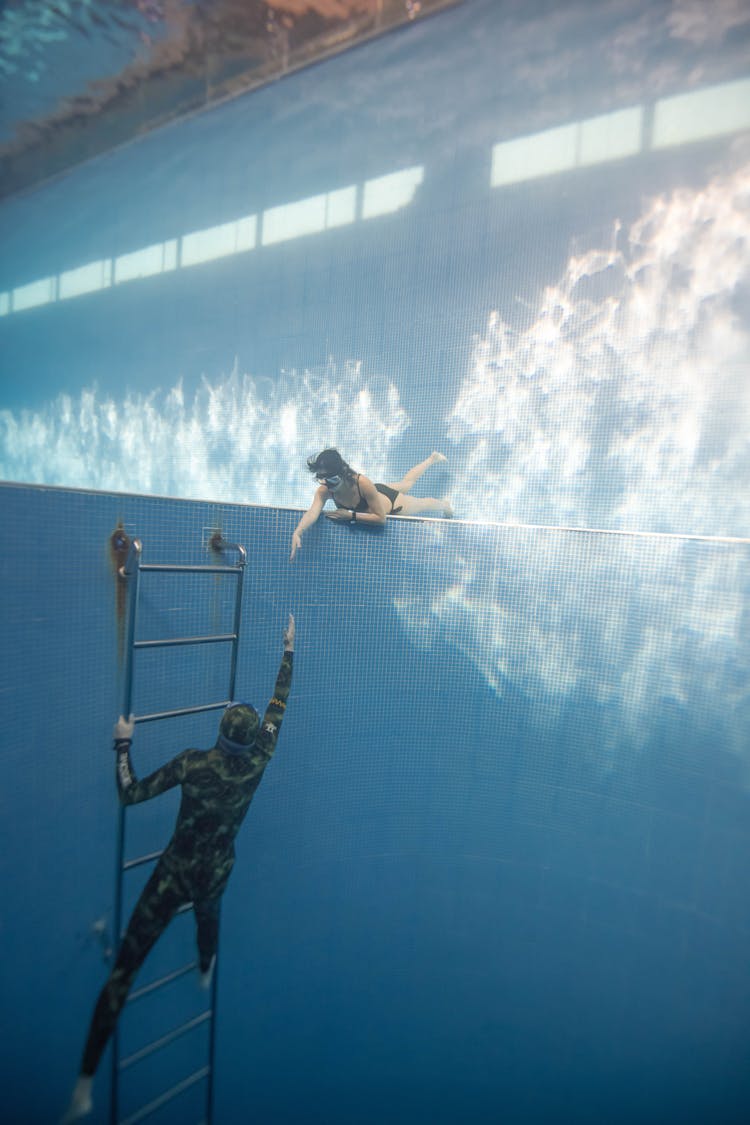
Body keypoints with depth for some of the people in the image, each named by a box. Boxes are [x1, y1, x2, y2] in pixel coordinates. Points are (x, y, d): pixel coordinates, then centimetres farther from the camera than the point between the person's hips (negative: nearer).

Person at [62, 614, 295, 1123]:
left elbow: (132, 793, -17)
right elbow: (280, 705, -8)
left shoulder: (193, 763, -25)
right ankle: (207, 971, 67)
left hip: (174, 874, -3)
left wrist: (123, 744, -7)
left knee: (125, 966, 8)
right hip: (217, 874, 4)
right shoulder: (258, 762, -17)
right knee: (208, 914, 39)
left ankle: (86, 1084, 12)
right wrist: (289, 648, 0)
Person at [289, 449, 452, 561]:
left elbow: (381, 518, -44)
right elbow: (312, 512, -49)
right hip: (376, 492, 6)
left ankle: (444, 505, 63)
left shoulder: (362, 483, -49)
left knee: (422, 504, 27)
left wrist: (351, 515, -47)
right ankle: (432, 459, 64)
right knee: (407, 482, 36)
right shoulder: (324, 491, -35)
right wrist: (297, 533, -67)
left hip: (391, 502, -6)